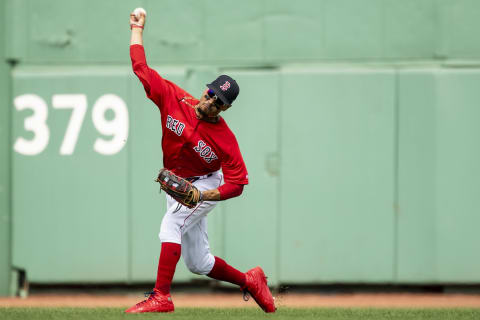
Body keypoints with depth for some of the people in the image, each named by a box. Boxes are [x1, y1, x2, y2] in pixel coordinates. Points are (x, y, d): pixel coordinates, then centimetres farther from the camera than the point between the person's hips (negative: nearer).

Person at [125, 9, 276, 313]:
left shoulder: (225, 138, -22)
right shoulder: (174, 99, -13)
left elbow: (238, 181, -19)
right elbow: (142, 69, -8)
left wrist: (204, 195, -31)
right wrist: (137, 29, -7)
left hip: (206, 184, -6)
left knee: (171, 224, -33)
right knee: (199, 264, 11)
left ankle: (161, 297, -40)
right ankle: (250, 281, 34)